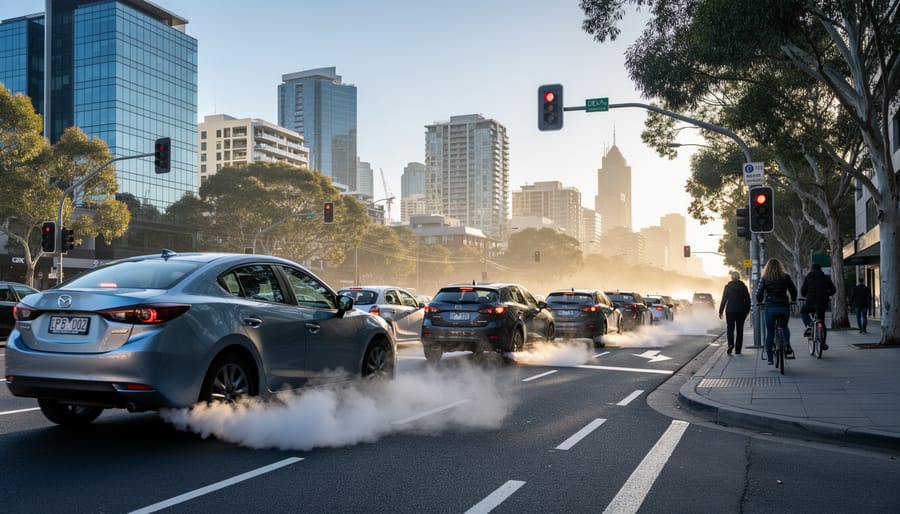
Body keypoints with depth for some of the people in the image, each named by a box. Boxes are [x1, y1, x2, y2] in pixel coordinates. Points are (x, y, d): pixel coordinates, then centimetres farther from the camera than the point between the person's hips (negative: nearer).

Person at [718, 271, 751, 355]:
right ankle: (737, 350, 8)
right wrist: (747, 311, 13)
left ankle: (730, 344, -19)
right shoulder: (744, 287, 2)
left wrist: (720, 311, 1)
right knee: (739, 330, 8)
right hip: (741, 311, 1)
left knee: (730, 328, 6)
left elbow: (723, 300, -3)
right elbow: (748, 300, 4)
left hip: (730, 311, -1)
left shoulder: (727, 287, -2)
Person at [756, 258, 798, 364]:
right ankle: (787, 344, -2)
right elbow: (793, 290, 11)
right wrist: (793, 300, 30)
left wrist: (759, 302, 19)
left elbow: (759, 293, -2)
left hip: (770, 307, -1)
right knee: (784, 327, 26)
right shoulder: (786, 277, 5)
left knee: (770, 332, 7)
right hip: (784, 307, 1)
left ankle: (770, 358, 7)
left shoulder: (764, 278, 2)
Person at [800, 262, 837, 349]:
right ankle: (823, 343, 16)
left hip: (811, 303, -3)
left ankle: (808, 326, 0)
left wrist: (805, 296, 24)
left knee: (803, 312, 27)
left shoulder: (808, 277, 2)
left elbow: (803, 291, 1)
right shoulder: (826, 278, 8)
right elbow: (833, 290, 8)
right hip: (823, 303, 3)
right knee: (822, 322, 16)